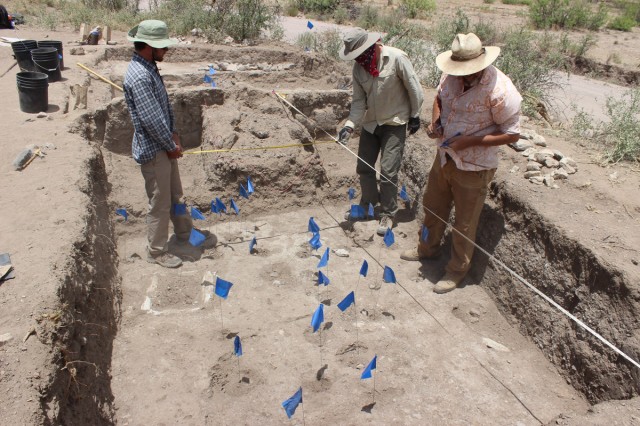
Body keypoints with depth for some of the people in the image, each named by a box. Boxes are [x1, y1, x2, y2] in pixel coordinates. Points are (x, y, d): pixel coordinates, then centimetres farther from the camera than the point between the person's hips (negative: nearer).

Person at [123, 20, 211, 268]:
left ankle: (184, 233, 43)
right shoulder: (139, 76, -25)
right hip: (152, 150, -10)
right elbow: (151, 119, -27)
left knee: (175, 194, 24)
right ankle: (156, 251, 20)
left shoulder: (149, 68, 7)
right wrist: (172, 146, -14)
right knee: (160, 203, 4)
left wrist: (174, 135, 5)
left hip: (164, 145, 10)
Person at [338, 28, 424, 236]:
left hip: (395, 123, -5)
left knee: (388, 171, -6)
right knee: (363, 167, 12)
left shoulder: (396, 58, -21)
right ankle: (367, 204, 35)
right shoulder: (358, 67, -6)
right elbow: (359, 100, -5)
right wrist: (349, 125, -18)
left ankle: (388, 213, 13)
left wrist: (415, 115, -4)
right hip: (370, 123, 5)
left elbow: (414, 88, -12)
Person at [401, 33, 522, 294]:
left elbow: (512, 134, -19)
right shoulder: (452, 76, -8)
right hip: (444, 157, 7)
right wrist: (435, 122, -7)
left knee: (464, 223, 11)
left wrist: (470, 141, -26)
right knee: (432, 207, 24)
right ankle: (427, 248, 50)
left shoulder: (500, 91, -27)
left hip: (473, 168, -6)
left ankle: (457, 270, 33)